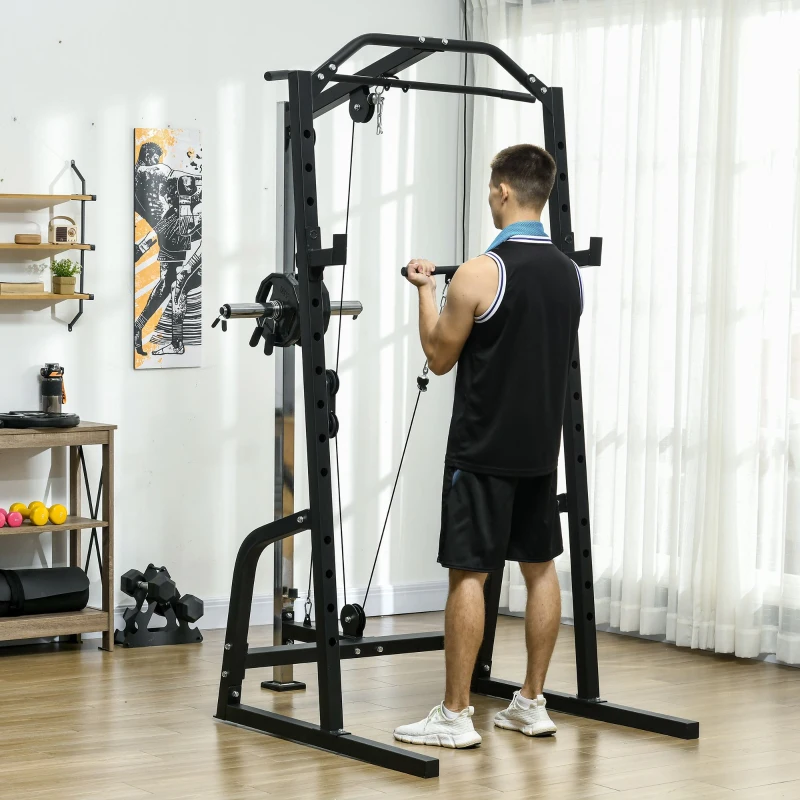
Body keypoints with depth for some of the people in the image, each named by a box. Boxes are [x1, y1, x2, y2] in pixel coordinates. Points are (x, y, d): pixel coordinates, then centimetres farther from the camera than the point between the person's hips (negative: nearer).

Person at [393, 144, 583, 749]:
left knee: (468, 574, -3)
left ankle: (455, 716, 0)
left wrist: (425, 290, 6)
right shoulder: (570, 273, 6)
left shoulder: (481, 273, -17)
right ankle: (532, 704, 17)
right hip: (541, 447, 7)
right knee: (541, 568, 11)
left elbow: (440, 357, -7)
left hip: (485, 450, -7)